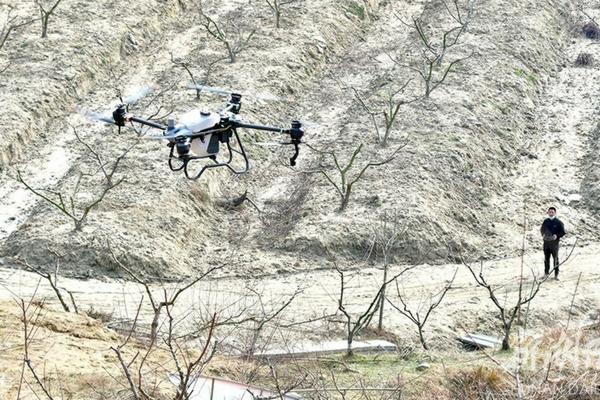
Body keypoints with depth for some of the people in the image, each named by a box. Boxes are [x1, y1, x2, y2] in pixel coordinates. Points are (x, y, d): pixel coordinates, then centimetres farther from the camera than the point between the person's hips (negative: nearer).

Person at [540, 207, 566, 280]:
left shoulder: (558, 222, -5)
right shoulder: (545, 221, 7)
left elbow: (563, 232, -3)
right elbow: (542, 229, 20)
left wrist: (557, 236, -18)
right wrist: (543, 235, 0)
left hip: (554, 242, -4)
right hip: (546, 242, 4)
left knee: (555, 258, -1)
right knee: (546, 258, 10)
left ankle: (556, 274, 5)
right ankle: (546, 273, 20)